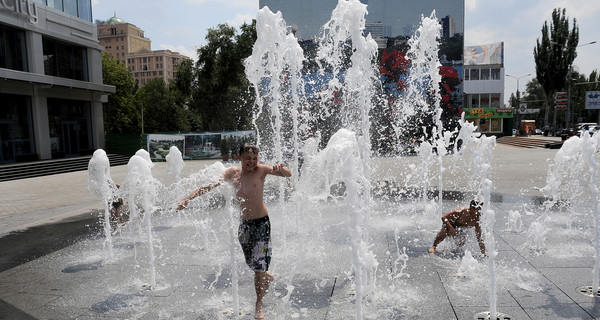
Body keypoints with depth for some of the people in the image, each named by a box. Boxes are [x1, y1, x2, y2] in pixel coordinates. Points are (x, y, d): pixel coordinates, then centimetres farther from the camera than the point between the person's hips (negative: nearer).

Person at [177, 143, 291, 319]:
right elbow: (209, 186, 4)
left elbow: (288, 174, -18)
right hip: (244, 223, 4)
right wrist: (188, 198, -2)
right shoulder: (232, 173, 0)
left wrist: (280, 168, -40)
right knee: (251, 263, 16)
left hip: (261, 222, -4)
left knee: (259, 265, -4)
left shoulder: (261, 170, -10)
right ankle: (267, 277, 48)